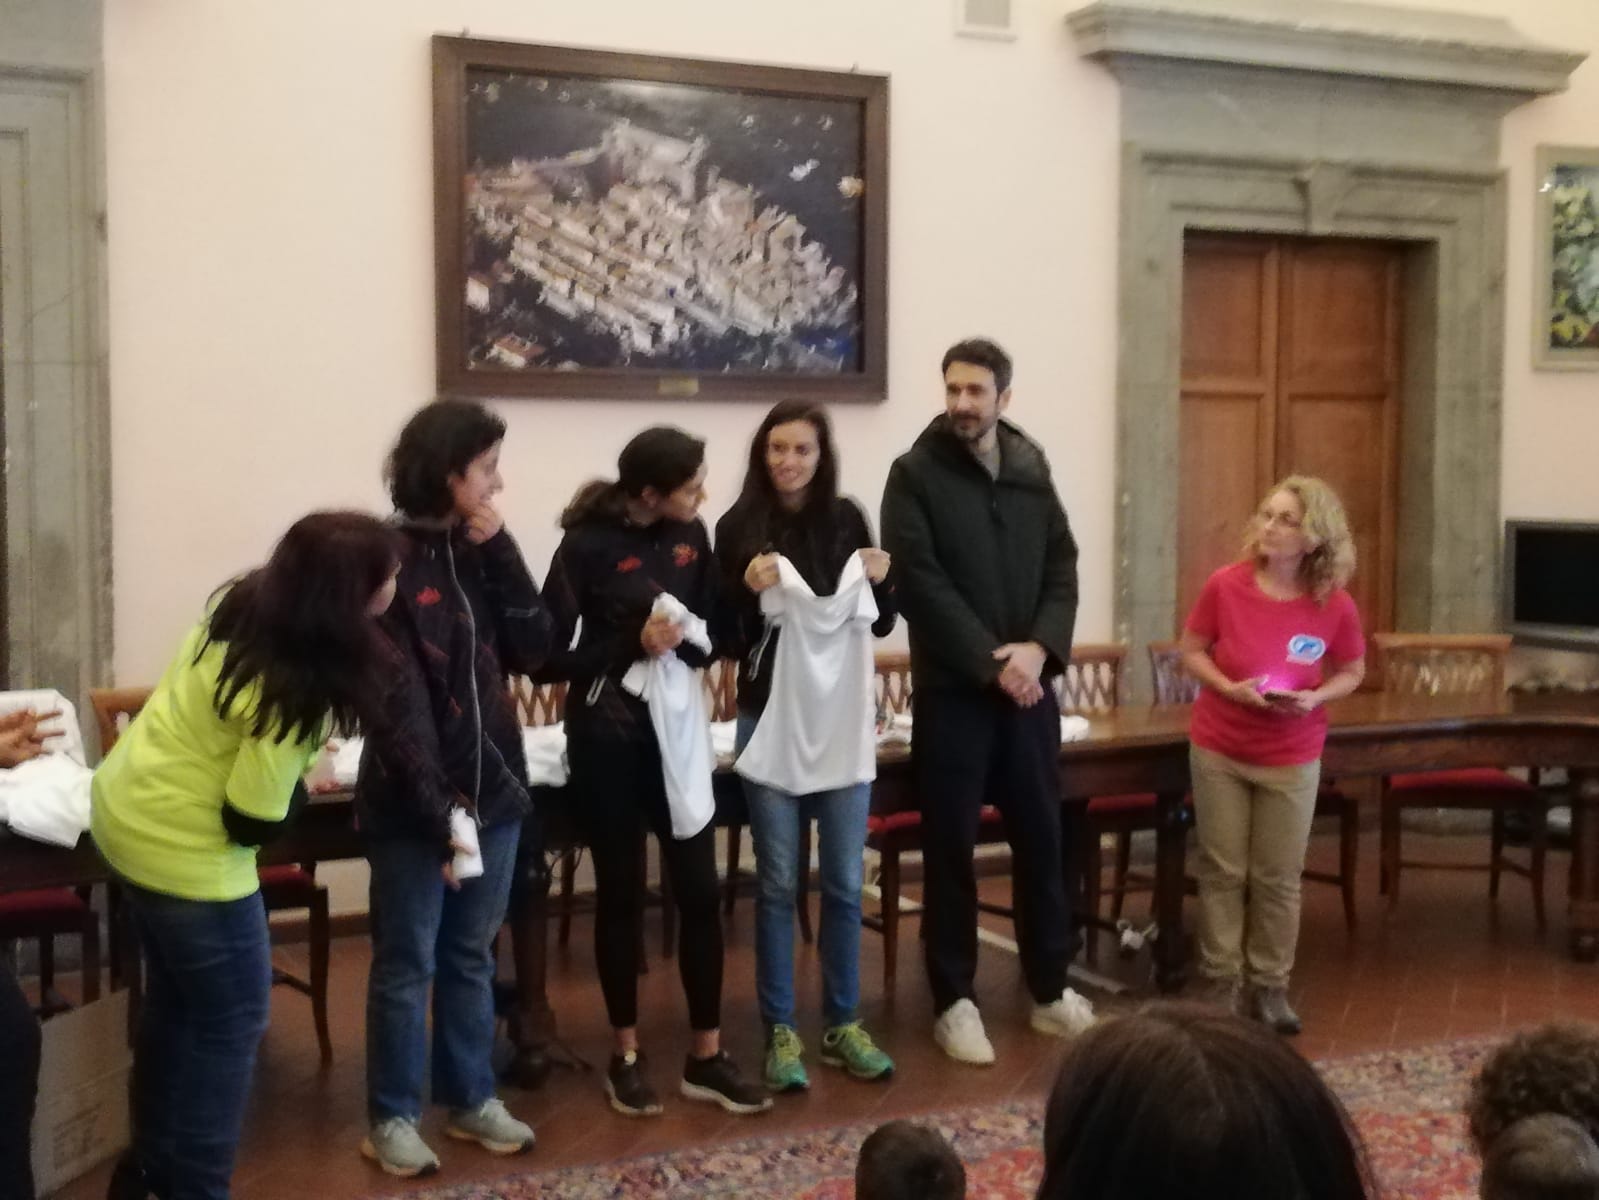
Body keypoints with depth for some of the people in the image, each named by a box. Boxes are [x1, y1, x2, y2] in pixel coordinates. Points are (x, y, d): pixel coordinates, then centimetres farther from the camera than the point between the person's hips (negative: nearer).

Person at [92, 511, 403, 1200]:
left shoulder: (246, 606, -7)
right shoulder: (292, 692, -31)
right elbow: (250, 824, -22)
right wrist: (299, 790, -4)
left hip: (130, 812, 9)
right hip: (182, 848, -9)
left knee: (176, 998, 23)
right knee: (231, 1020, 7)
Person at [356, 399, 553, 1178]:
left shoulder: (480, 552, 6)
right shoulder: (389, 559, -13)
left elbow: (533, 649, -1)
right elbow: (397, 701, -17)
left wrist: (500, 550, -9)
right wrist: (439, 807, -22)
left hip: (492, 787, 6)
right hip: (412, 801, -6)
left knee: (471, 956, 16)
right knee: (407, 963, 5)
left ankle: (470, 1099, 29)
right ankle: (392, 1116, 19)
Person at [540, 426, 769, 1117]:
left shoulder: (690, 536, 3)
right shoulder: (588, 545, -12)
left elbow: (711, 629, 10)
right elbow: (548, 656, -12)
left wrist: (689, 641, -12)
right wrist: (632, 645, -21)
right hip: (607, 738, -4)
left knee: (699, 889, 3)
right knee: (621, 893, 5)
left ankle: (706, 1057, 13)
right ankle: (625, 1056, 19)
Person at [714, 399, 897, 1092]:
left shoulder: (846, 519, 3)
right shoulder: (739, 527, -4)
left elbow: (880, 625, 9)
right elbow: (724, 639, -4)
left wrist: (881, 583, -10)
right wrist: (747, 591, -21)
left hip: (842, 714, 2)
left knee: (844, 878, 8)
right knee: (778, 880, 3)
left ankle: (842, 1025, 20)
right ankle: (780, 1031, 12)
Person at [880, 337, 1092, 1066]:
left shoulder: (1031, 472, 9)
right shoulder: (915, 474, -5)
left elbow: (1062, 568, 6)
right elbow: (921, 585, -13)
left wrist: (1039, 648, -11)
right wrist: (991, 663, -17)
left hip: (1031, 685, 4)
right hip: (953, 691, -4)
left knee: (1042, 838, 11)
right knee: (952, 847, 3)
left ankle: (1050, 990, 24)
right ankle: (955, 1001, 13)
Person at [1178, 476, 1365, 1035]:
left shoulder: (1335, 606, -12)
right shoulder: (1225, 586, -13)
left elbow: (1352, 672, 4)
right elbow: (1190, 652, -1)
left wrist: (1315, 697, -16)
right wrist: (1228, 687, -19)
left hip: (1292, 760, 0)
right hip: (1218, 750, 0)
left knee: (1278, 879, 8)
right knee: (1222, 871, 8)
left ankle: (1270, 987, 23)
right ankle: (1223, 984, 21)